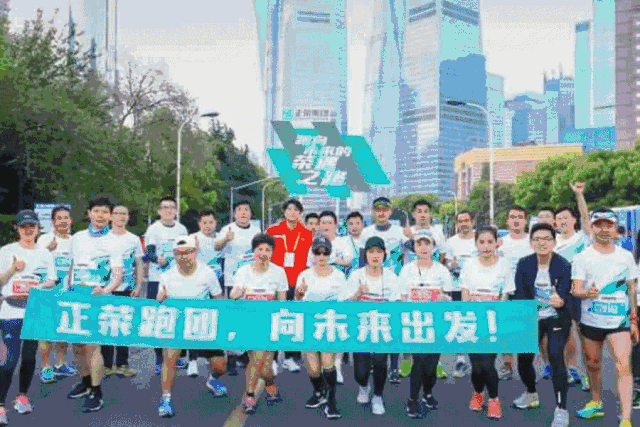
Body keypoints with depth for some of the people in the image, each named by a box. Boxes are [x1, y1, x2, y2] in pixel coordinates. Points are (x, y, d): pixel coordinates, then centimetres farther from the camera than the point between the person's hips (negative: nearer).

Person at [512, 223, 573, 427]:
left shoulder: (563, 265, -12)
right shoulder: (524, 264, -4)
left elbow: (566, 295, -19)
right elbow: (520, 294, -4)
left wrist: (561, 302, -43)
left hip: (557, 318, -3)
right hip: (532, 318, 3)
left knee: (556, 356, -17)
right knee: (523, 357, 1)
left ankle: (561, 410, -6)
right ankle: (531, 394, 32)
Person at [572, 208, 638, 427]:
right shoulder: (583, 257, -3)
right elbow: (576, 289, -9)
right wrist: (588, 293, -32)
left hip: (619, 320, 0)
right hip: (591, 320, 0)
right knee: (593, 364, 14)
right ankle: (596, 403, 36)